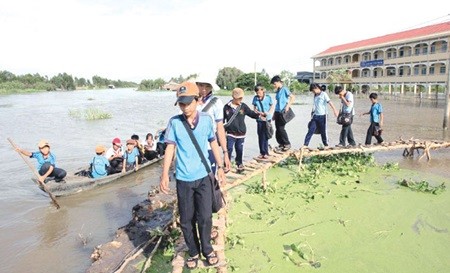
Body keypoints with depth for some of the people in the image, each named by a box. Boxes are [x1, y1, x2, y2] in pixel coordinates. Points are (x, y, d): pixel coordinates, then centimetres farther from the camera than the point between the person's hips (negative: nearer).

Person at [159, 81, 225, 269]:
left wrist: (220, 167, 8)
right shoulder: (174, 122, -6)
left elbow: (213, 143, 7)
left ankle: (207, 249, 30)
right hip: (183, 179, 0)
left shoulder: (206, 119, -4)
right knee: (186, 220, 10)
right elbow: (170, 148, -6)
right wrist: (165, 174, -14)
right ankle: (193, 252, 33)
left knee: (205, 217, 4)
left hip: (203, 177, 0)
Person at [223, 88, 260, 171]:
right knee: (229, 149, 1)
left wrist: (258, 114, -17)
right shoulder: (227, 107, -4)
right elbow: (222, 119, 4)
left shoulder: (243, 106, 0)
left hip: (241, 133, 2)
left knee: (240, 149, 12)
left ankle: (239, 163, 28)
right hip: (230, 133, -1)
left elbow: (251, 113, 1)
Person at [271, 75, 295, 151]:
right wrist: (274, 114, 19)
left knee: (281, 128, -9)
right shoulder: (278, 91, 16)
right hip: (277, 111, 8)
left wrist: (287, 106, -21)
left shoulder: (284, 89, -6)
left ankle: (287, 144, 5)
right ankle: (281, 144, 18)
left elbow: (293, 97, -14)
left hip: (283, 112, -8)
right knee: (277, 129, 7)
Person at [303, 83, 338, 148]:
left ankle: (326, 145, 18)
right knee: (310, 130, -1)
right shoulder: (315, 95, 13)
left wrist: (334, 110, -27)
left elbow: (329, 102, -16)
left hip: (322, 116, -5)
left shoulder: (324, 94, -5)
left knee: (323, 131, 3)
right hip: (315, 116, 5)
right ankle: (305, 144, -1)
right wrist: (312, 112, 21)